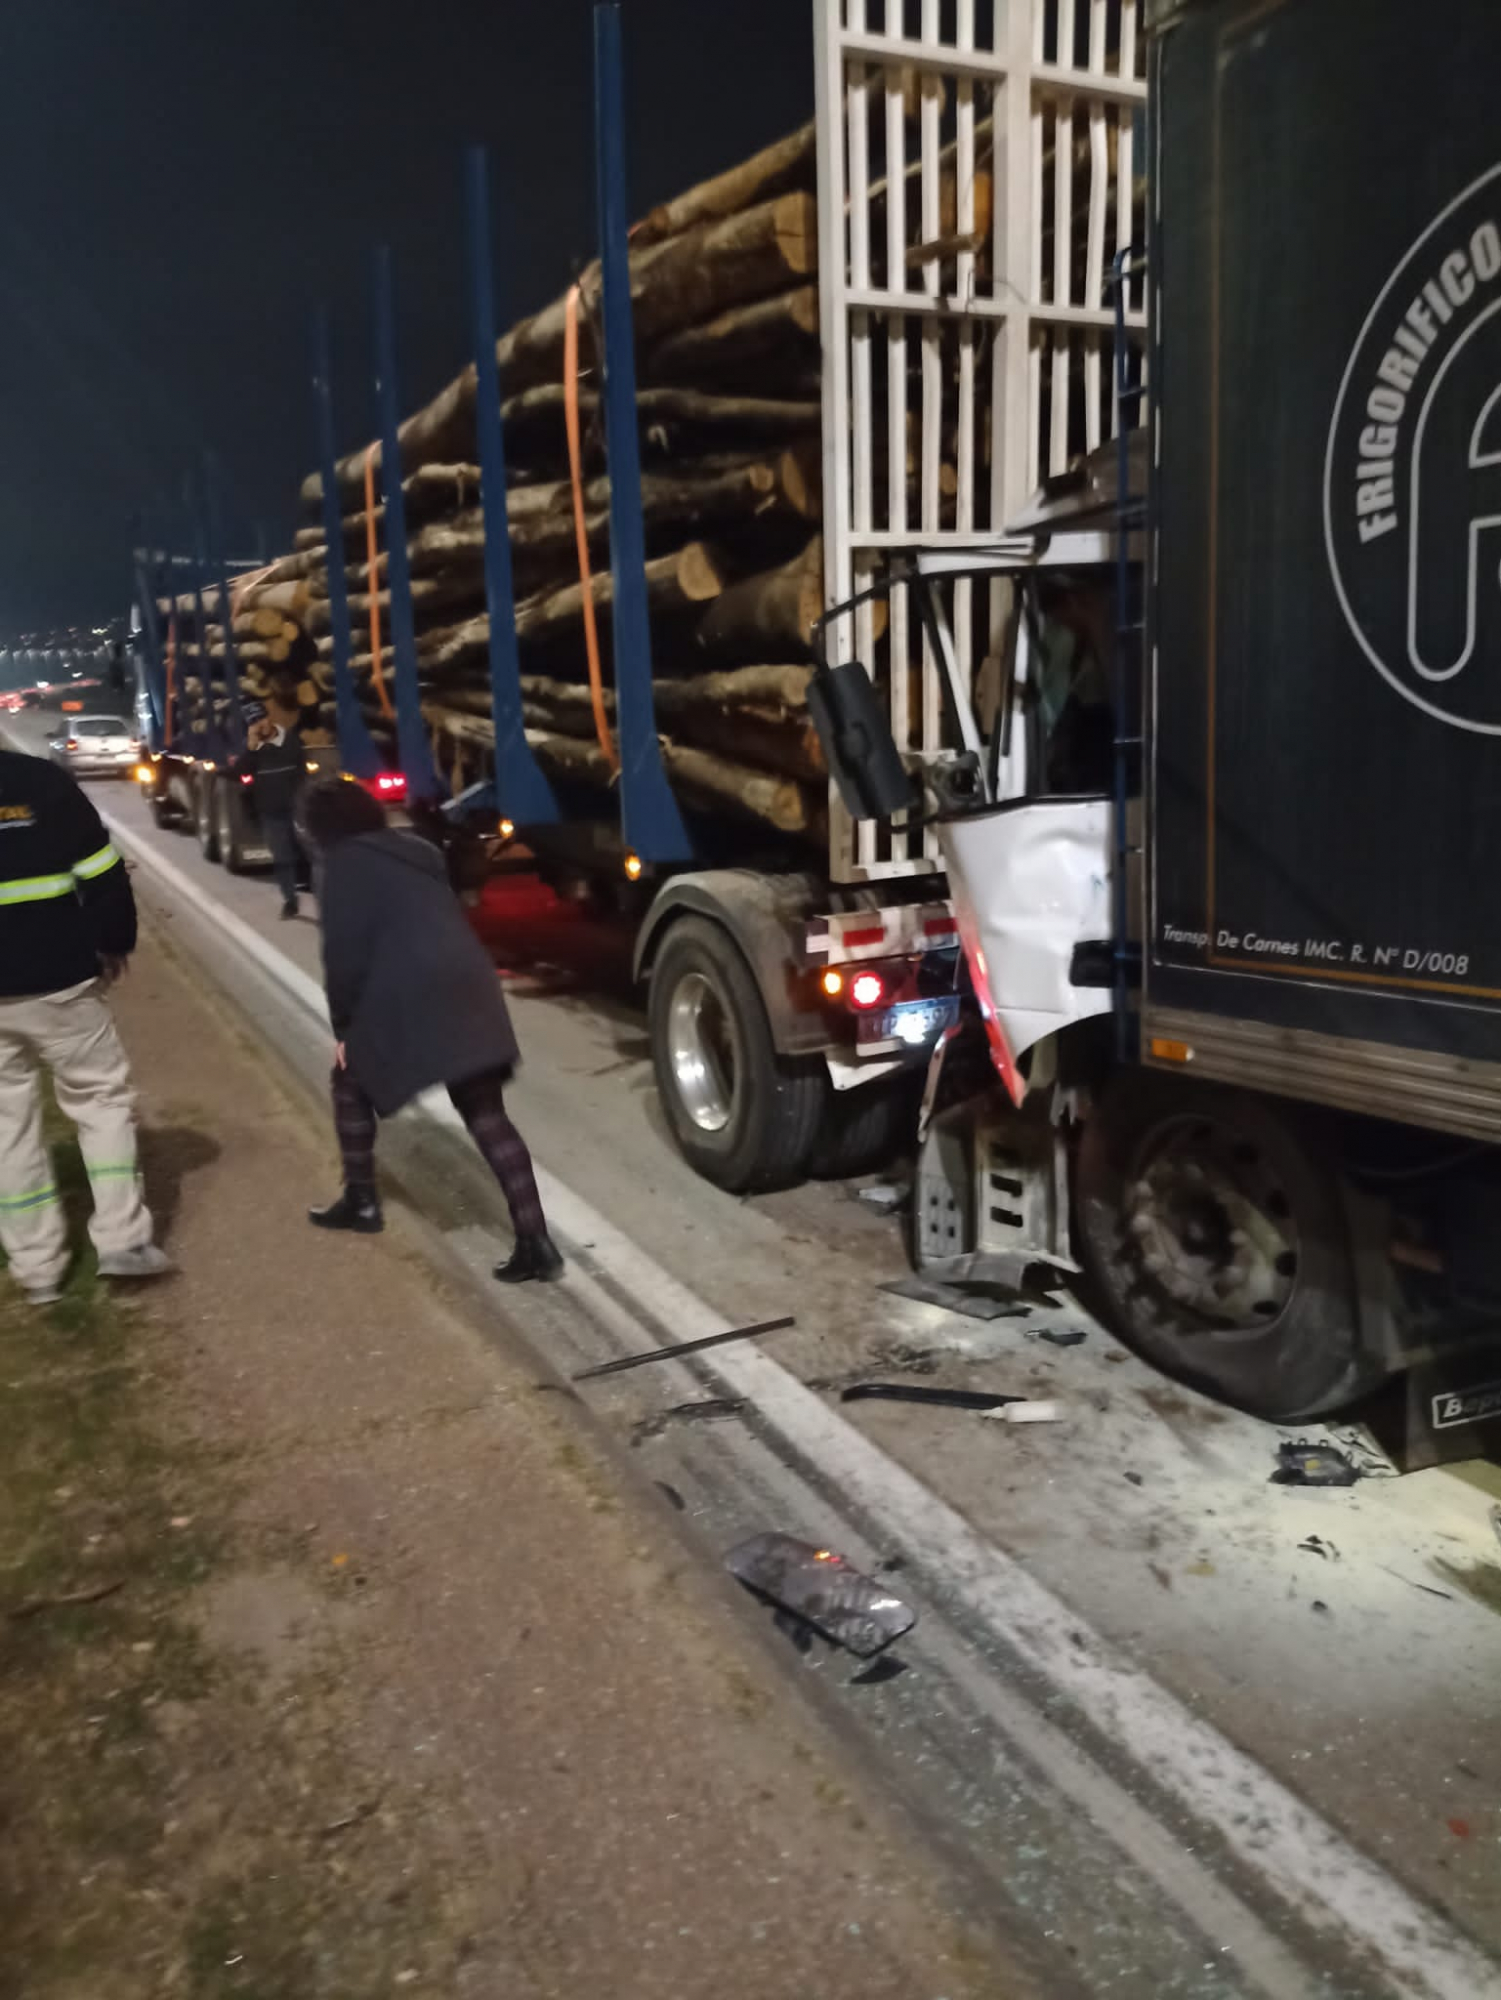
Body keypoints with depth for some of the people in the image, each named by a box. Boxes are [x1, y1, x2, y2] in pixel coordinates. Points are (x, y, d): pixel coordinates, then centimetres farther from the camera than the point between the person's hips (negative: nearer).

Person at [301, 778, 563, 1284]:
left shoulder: (342, 863, 2)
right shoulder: (415, 850, 24)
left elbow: (344, 952, -4)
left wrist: (343, 1026, 5)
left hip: (406, 999, -6)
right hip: (468, 989, 6)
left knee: (351, 1084, 21)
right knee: (486, 1115, 5)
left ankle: (361, 1202, 29)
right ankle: (535, 1242, -2)